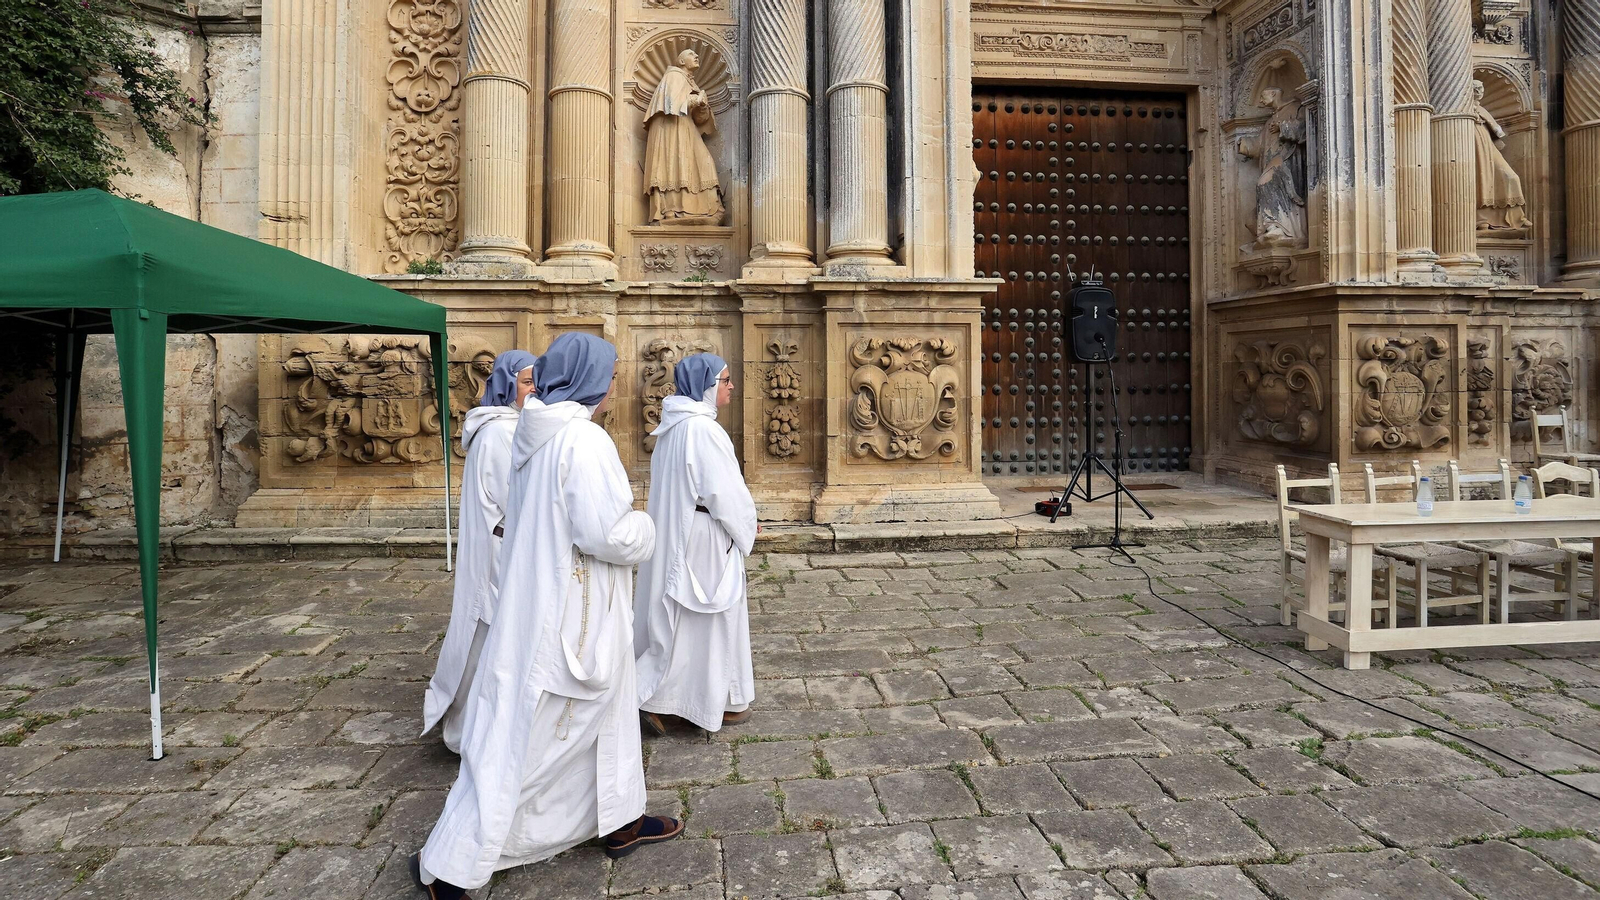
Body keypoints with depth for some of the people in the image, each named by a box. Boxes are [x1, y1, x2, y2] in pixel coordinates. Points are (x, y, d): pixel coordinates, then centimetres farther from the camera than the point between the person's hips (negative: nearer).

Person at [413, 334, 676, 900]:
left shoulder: (537, 435, 5)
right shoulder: (584, 440, -22)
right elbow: (606, 534, -26)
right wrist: (644, 529, -6)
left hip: (542, 597, 9)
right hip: (569, 615, -9)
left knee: (607, 710, 22)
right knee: (524, 737, 5)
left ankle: (621, 822, 38)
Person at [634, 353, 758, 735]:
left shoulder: (673, 426, 8)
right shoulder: (703, 429, -20)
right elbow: (725, 491, -20)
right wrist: (746, 527, -3)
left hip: (675, 531, 9)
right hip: (704, 536, -9)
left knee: (676, 616, 17)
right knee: (711, 616, 5)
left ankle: (655, 694, 24)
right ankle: (720, 700, 19)